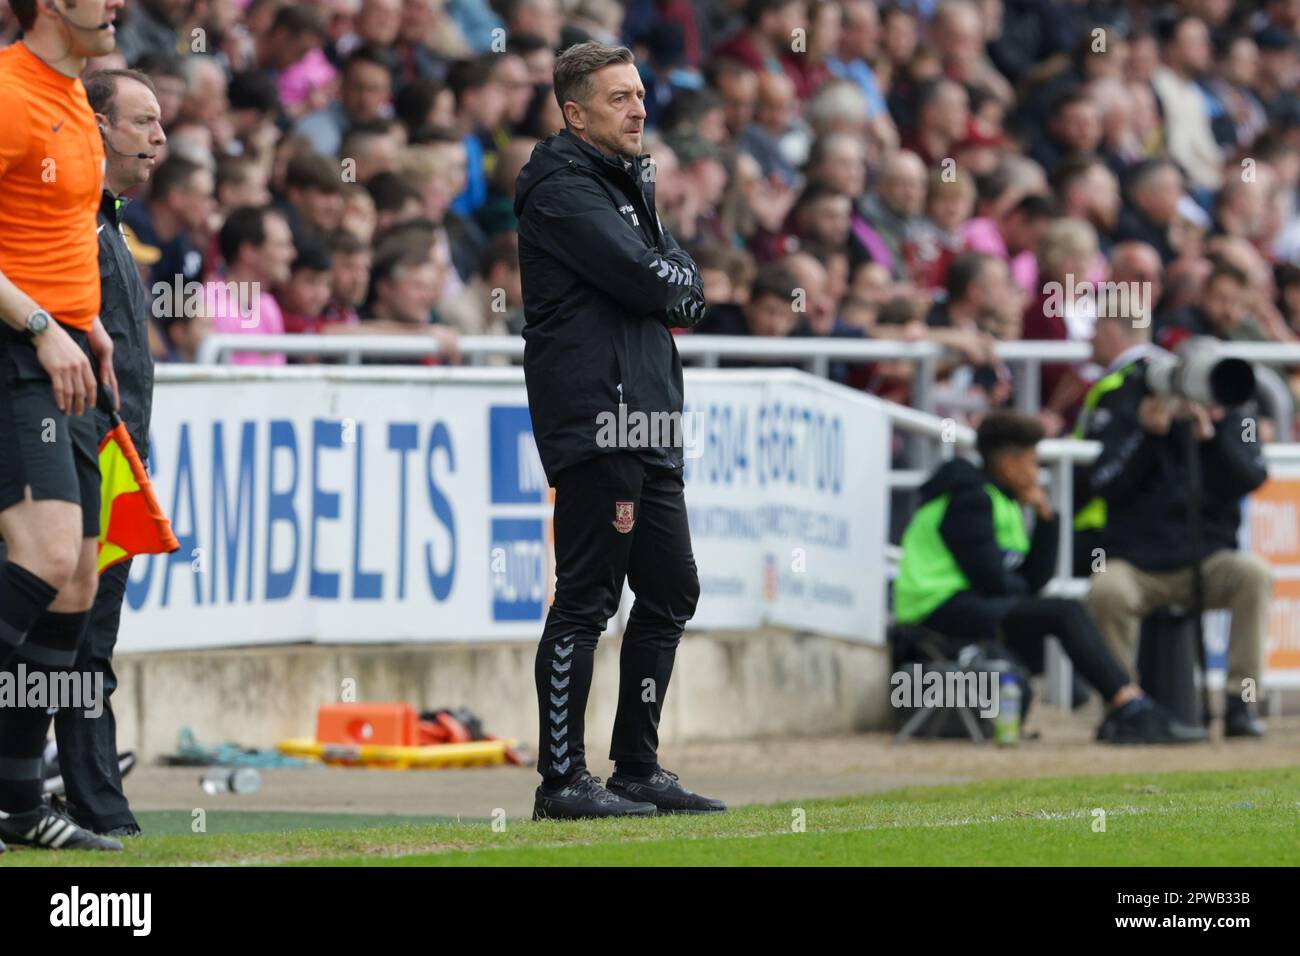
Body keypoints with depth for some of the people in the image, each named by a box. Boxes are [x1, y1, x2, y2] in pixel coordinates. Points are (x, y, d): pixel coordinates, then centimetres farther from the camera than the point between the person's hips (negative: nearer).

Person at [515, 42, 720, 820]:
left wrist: (672, 290, -2)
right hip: (593, 422, -10)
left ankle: (639, 768, 19)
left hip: (649, 421, 10)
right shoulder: (564, 188, -10)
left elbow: (679, 276, 19)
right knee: (587, 600, -9)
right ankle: (562, 779, -7)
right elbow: (643, 278, -19)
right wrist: (681, 289, 1)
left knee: (671, 591, 12)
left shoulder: (630, 180, 21)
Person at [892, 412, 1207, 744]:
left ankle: (1125, 716, -13)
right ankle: (1132, 709, -30)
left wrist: (1046, 517, 8)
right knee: (1064, 613, -22)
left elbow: (1034, 579, 14)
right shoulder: (971, 497, -9)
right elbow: (989, 577, -18)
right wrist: (1019, 589, 3)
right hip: (942, 608, -10)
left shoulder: (1002, 503, 21)